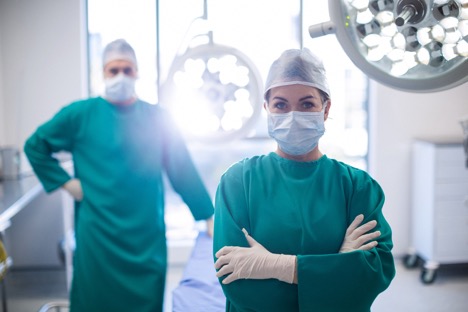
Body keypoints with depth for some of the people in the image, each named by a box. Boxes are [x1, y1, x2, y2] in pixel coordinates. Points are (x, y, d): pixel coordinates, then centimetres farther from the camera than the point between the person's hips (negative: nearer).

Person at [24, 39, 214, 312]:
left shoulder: (157, 118, 2)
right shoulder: (81, 114, -2)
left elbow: (183, 170, 3)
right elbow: (35, 146, 7)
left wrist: (209, 216, 1)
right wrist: (66, 182, -2)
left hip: (148, 237, 2)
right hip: (97, 236, -1)